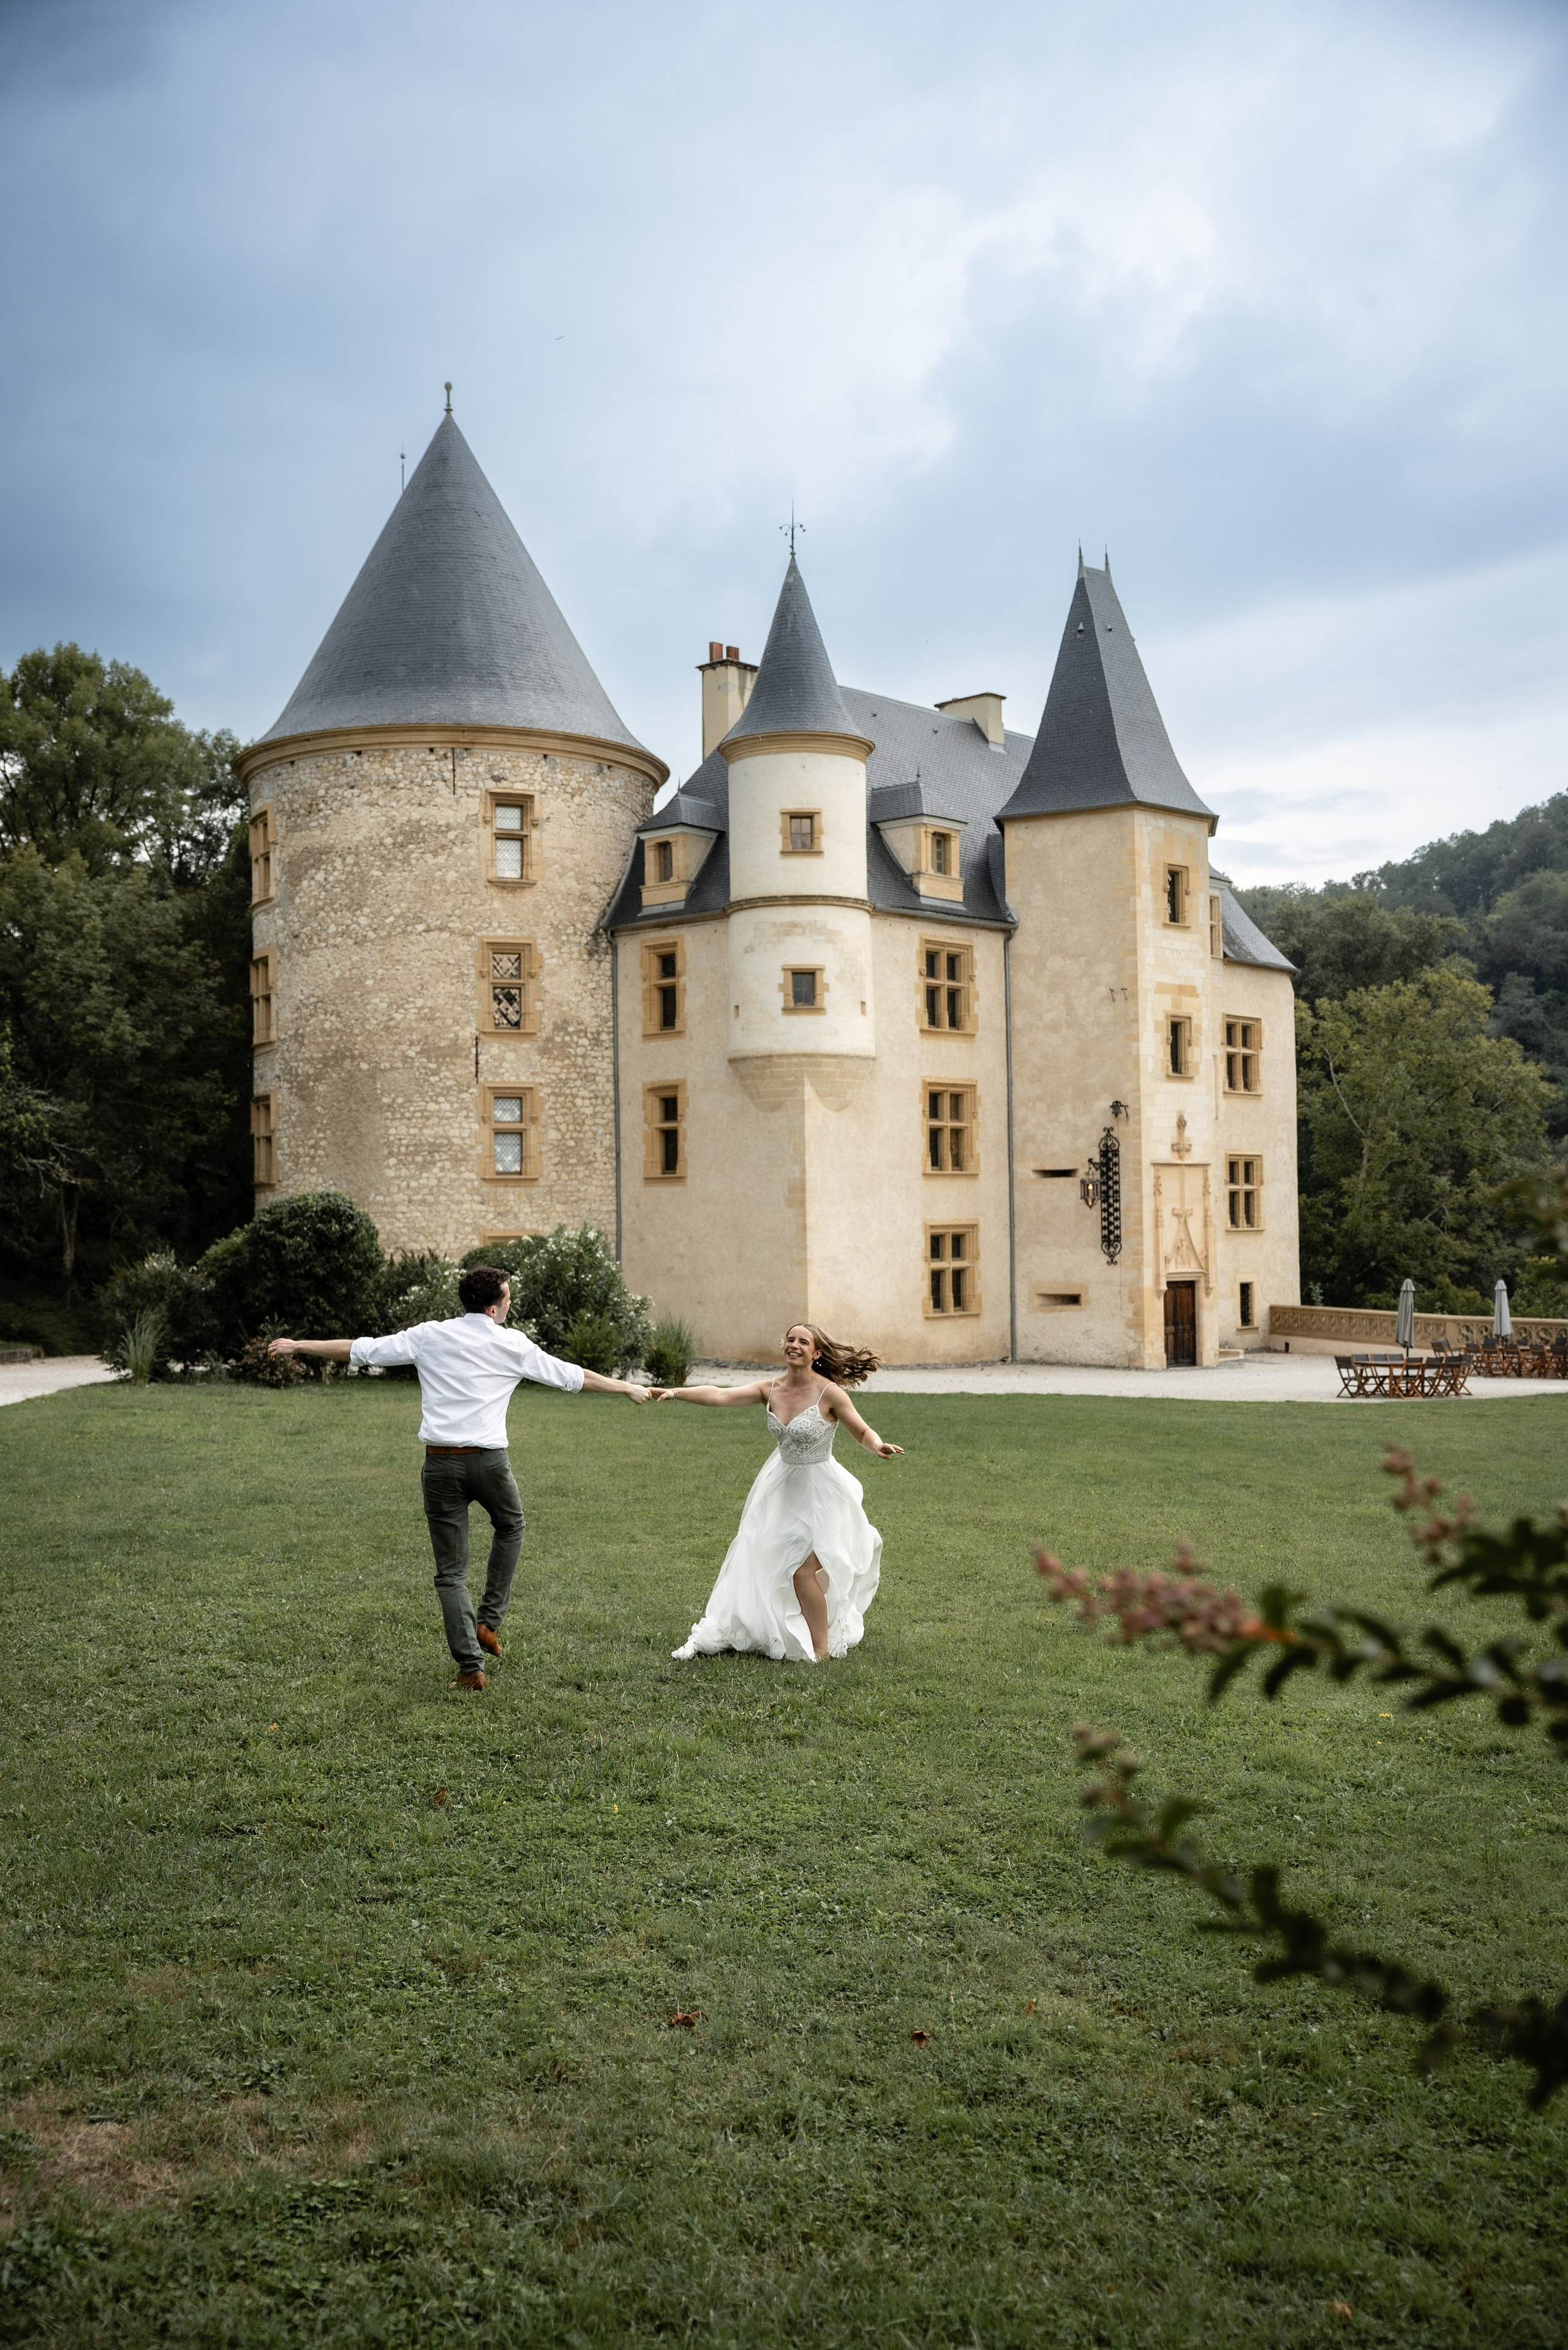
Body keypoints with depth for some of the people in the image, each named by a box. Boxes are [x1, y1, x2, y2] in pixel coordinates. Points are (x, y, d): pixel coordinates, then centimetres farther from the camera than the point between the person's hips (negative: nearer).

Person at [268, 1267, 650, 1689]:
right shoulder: (513, 1344, 1)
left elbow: (359, 1350, 7)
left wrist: (299, 1345, 19)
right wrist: (628, 1388, 24)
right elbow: (573, 1377, 10)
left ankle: (471, 1665, 2)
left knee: (451, 1571, 8)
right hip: (489, 1460, -1)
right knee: (510, 1527, 30)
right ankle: (490, 1621, 22)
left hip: (441, 1464, 1)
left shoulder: (429, 1336, 3)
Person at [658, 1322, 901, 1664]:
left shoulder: (829, 1393, -17)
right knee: (758, 1558, 11)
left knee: (802, 1569, -8)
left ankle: (821, 1649, 10)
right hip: (782, 1485, 6)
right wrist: (677, 1393, -28)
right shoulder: (770, 1390, -4)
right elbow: (721, 1395, -15)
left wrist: (878, 1447, -31)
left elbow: (863, 1432, -9)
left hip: (819, 1488, -6)